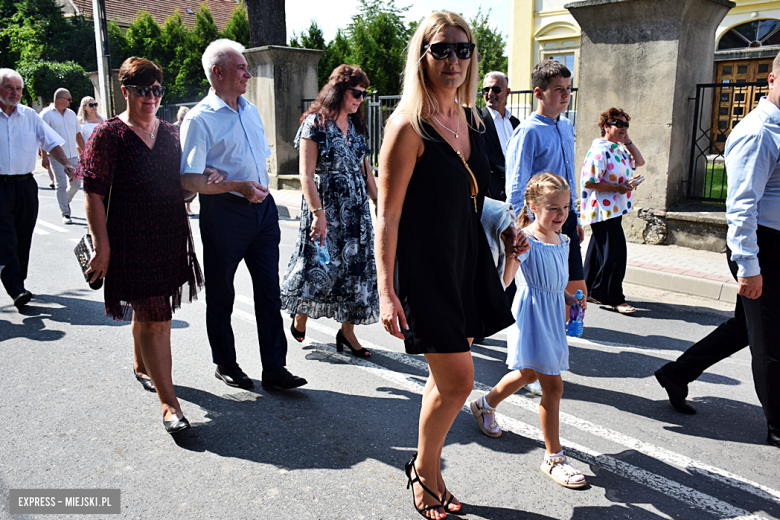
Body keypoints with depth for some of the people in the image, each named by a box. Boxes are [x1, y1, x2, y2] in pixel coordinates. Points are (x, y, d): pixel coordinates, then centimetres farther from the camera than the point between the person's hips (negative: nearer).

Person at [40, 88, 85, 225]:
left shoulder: (71, 114, 14)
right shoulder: (47, 114, -5)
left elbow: (78, 134, 19)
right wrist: (44, 156, -14)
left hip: (73, 156, 6)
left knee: (76, 183, 6)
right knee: (62, 185, -4)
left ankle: (65, 202, 32)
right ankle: (65, 214, 3)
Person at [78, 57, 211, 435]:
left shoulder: (170, 134, 11)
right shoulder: (109, 135, -7)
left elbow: (184, 181, 21)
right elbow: (94, 193, -10)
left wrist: (206, 177, -1)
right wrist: (102, 245, -16)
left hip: (170, 237, 6)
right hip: (131, 241, -6)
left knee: (148, 310, 21)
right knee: (155, 318, -8)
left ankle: (141, 366, 45)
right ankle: (168, 402, -3)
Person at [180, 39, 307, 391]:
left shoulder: (251, 111, 14)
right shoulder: (199, 119, -8)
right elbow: (189, 181, -15)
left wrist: (261, 189, 13)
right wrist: (237, 186, -23)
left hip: (262, 207, 6)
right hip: (223, 213, -6)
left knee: (269, 291, 6)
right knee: (221, 295, 9)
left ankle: (274, 369, 14)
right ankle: (225, 365, 26)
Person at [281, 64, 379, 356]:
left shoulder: (356, 126, 12)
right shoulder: (315, 124, -7)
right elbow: (306, 174, -13)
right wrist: (318, 213, -21)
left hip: (357, 207, 6)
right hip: (327, 206, -6)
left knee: (355, 265, 3)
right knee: (319, 265, 1)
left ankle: (347, 330, 13)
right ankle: (299, 318, 26)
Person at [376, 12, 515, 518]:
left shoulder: (470, 119, 10)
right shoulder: (409, 125, -13)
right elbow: (388, 214, -15)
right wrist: (386, 289, -19)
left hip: (465, 262, 8)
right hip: (424, 267, -7)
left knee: (447, 378, 14)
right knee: (458, 381, -4)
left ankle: (429, 470, 34)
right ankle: (424, 469, 23)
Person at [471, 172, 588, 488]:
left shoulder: (562, 241, 8)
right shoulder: (525, 240, -18)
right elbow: (503, 281, -28)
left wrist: (570, 299, 6)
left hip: (553, 315, 9)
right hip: (531, 316, -9)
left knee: (528, 374, 24)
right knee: (552, 385, -5)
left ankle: (485, 405, 50)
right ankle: (553, 458, 10)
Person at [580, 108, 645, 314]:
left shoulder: (620, 149, 14)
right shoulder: (599, 150, -17)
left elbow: (639, 162, 25)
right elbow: (589, 182, -22)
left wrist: (628, 142, 12)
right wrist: (618, 187, -19)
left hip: (615, 209, 10)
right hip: (603, 210, -10)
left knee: (598, 251, 16)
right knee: (615, 254, -9)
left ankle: (591, 292, 26)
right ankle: (615, 298, 0)